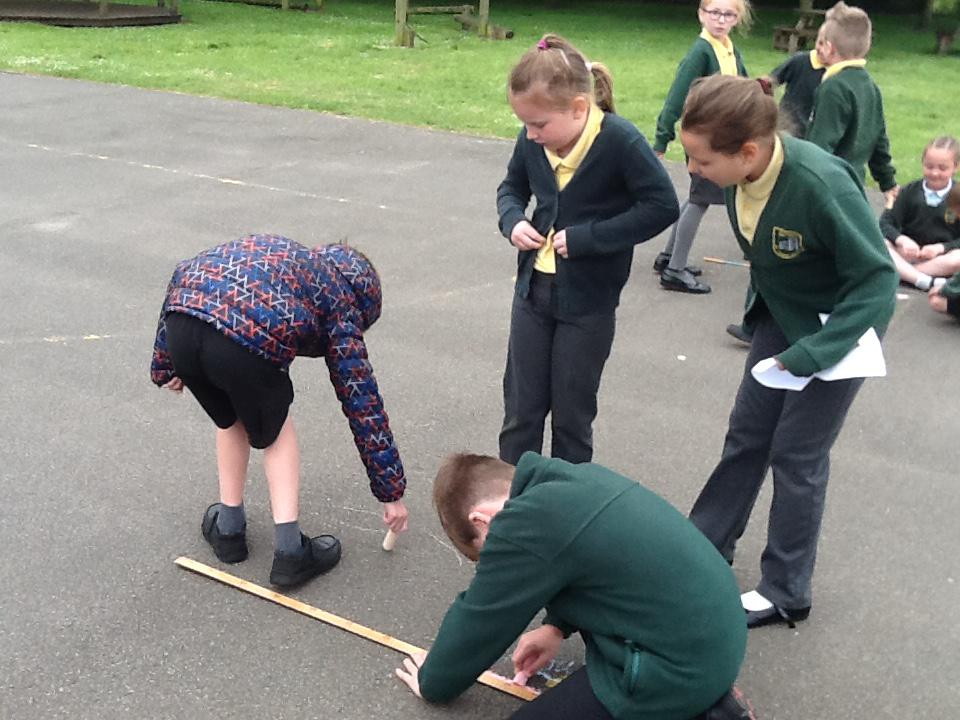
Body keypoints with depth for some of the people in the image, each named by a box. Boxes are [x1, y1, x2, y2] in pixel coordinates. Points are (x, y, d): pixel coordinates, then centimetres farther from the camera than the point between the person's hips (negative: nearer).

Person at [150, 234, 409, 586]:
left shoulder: (266, 248, 38)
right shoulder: (340, 305, 23)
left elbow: (181, 277, 30)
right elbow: (364, 405, 22)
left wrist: (165, 366, 34)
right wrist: (392, 493, 28)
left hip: (181, 321, 5)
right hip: (248, 341, -4)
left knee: (230, 419, 31)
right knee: (276, 430, 24)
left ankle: (228, 529, 38)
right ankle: (289, 551, 20)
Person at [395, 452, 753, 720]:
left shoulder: (521, 527, -18)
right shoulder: (577, 477, 6)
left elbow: (475, 623, -3)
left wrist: (432, 682, 14)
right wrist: (558, 626, 23)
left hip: (678, 667, -9)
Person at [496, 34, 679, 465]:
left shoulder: (620, 142, -20)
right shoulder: (533, 141, -4)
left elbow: (662, 205, -18)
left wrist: (587, 237, -22)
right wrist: (512, 220, -8)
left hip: (588, 301, -5)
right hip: (533, 289, 5)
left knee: (572, 415, 9)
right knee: (521, 411, 12)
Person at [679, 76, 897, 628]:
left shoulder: (822, 185, -36)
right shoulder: (741, 173, -17)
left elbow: (877, 279, -27)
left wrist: (808, 355, -30)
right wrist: (763, 300, 9)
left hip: (841, 325, -6)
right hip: (783, 314, 6)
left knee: (797, 455, 2)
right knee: (747, 435, 13)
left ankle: (787, 593, 20)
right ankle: (707, 545, 31)